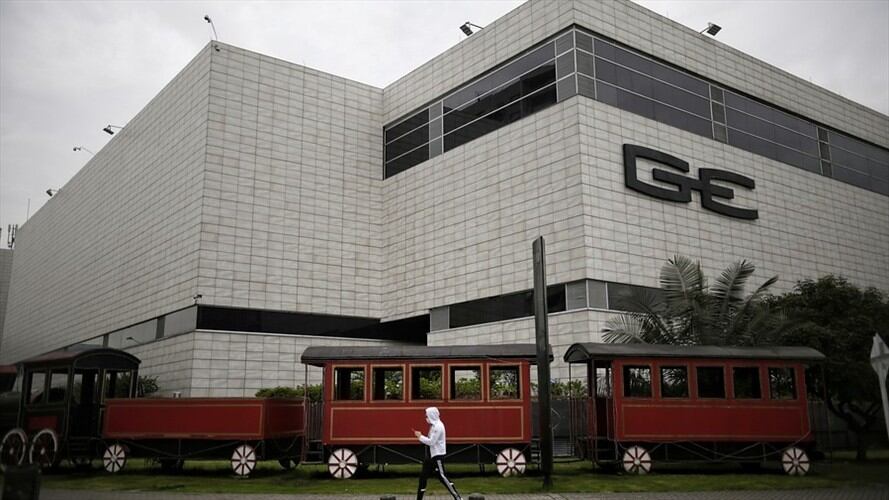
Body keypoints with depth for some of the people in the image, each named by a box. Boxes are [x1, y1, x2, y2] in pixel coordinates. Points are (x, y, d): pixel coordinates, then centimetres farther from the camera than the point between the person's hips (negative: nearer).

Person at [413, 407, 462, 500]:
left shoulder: (438, 426, -18)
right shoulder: (434, 425, 13)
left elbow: (431, 442, -20)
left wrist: (420, 437, -12)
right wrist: (421, 436, 5)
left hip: (438, 455, -10)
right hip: (432, 454, 10)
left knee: (441, 476, -9)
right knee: (423, 476, 11)